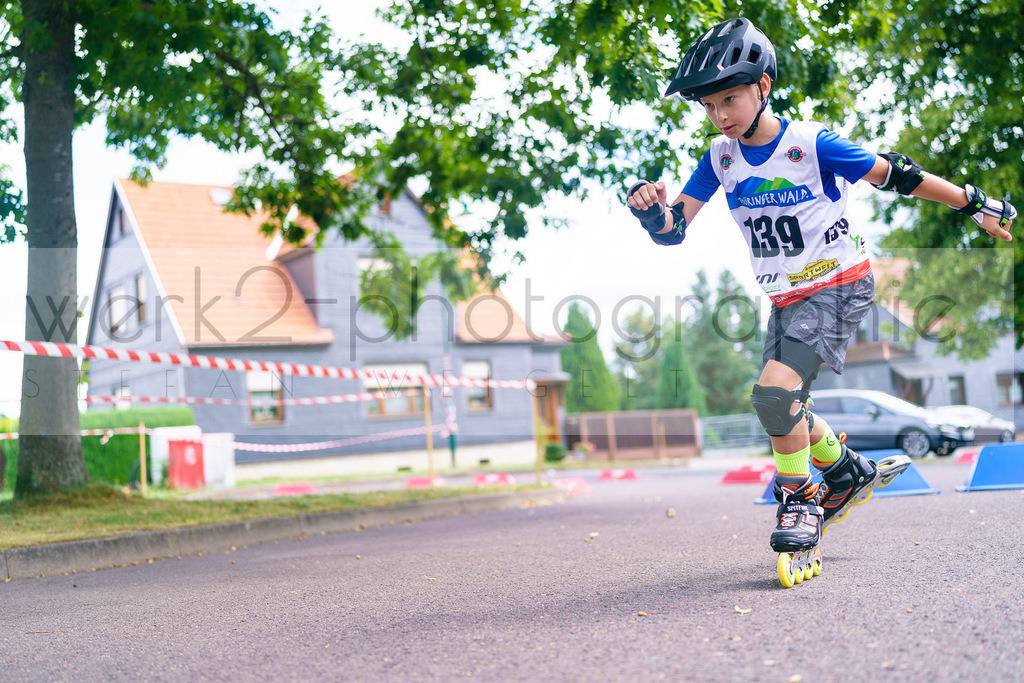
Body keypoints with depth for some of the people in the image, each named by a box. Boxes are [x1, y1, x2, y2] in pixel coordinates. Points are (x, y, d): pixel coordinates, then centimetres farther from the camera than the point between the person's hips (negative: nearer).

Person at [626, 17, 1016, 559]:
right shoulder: (720, 158, -4)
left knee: (774, 391, -24)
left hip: (839, 286, -7)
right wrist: (651, 210, -30)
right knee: (781, 411, 13)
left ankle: (799, 498, -2)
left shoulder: (811, 143, -17)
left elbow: (894, 176, -10)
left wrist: (976, 206, -3)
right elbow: (674, 228, -6)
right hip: (786, 300, 7)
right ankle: (848, 473, 38)